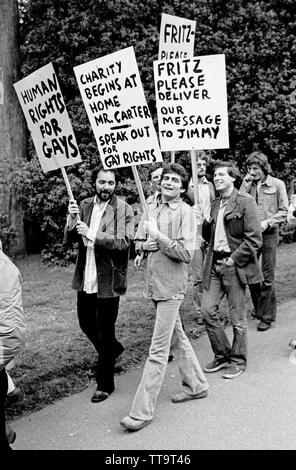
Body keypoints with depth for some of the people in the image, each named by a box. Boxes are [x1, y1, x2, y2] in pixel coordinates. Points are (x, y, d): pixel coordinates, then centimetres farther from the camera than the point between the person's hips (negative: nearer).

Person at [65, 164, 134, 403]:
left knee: (105, 333, 4)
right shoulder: (85, 205, 6)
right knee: (86, 323, 22)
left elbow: (123, 241, -20)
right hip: (85, 279, 6)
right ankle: (113, 348, 50)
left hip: (108, 281, -6)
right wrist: (73, 219, -17)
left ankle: (105, 385, 20)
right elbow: (69, 238, 2)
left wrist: (91, 234, -26)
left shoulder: (124, 209, -10)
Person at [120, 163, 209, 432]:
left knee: (158, 349, -5)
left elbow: (186, 253, -17)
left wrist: (158, 236, -19)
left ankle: (142, 411, 1)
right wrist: (146, 245, -6)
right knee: (176, 337, 20)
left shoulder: (185, 213, -9)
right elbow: (138, 243, 15)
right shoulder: (152, 210, 11)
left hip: (171, 286, -8)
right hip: (155, 284, 8)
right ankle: (196, 385, 38)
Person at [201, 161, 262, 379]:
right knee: (207, 310, 4)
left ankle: (238, 361, 22)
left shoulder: (245, 201, -8)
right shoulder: (215, 204, 14)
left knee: (238, 318, 4)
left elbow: (254, 239, -12)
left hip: (234, 265, -6)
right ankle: (222, 355, 23)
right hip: (215, 265, 7)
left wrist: (233, 260, -14)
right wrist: (206, 222, -1)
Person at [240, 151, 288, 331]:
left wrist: (267, 222, -15)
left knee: (267, 277, -2)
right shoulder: (248, 185, 7)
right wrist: (245, 186, -9)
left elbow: (284, 211, -2)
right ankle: (258, 309, 28)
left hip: (269, 234, -4)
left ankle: (267, 316, 7)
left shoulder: (277, 184, -1)